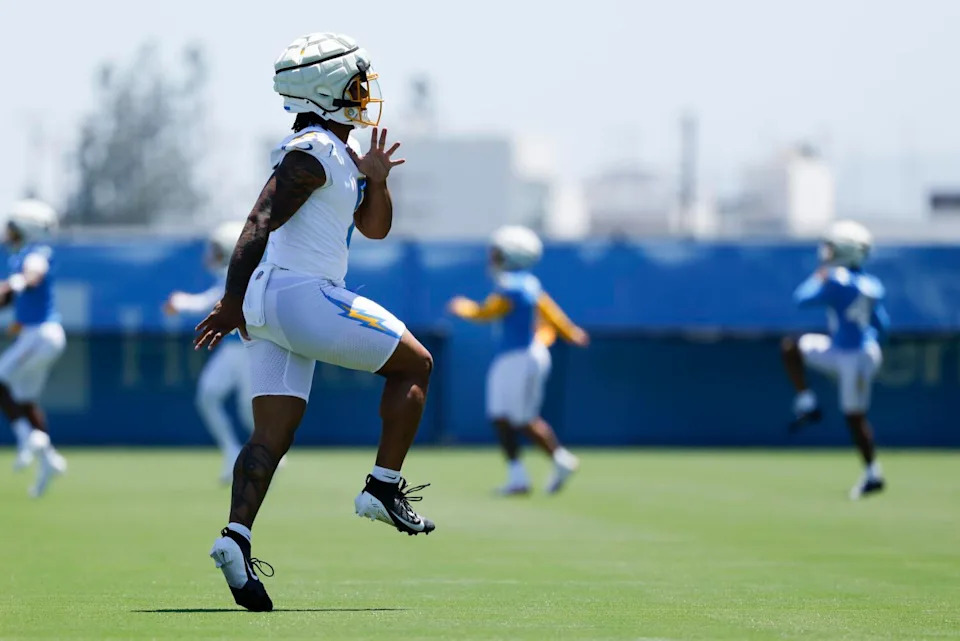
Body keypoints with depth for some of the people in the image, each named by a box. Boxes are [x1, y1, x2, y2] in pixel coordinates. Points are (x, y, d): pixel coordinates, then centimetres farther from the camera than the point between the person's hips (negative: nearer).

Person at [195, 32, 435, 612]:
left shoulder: (339, 151, 20)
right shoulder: (313, 152, -11)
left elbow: (375, 228, 27)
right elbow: (260, 224, -19)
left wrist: (374, 179, 8)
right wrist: (233, 302, -22)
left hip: (268, 304, 10)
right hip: (300, 294, -10)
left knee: (274, 433, 1)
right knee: (414, 364, 5)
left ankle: (236, 536, -14)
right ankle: (384, 488, 6)